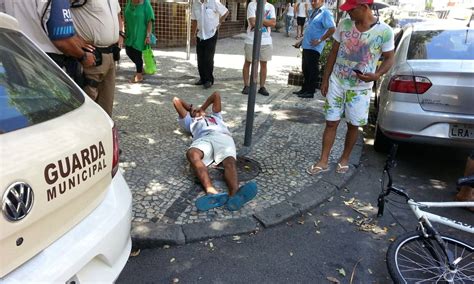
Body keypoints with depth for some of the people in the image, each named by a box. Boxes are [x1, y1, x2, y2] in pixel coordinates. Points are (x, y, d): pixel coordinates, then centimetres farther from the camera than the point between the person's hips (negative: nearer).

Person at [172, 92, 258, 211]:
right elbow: (176, 101, 43)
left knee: (230, 161, -33)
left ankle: (234, 195, -63)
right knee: (192, 154, -38)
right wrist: (190, 108, 56)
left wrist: (202, 108, 54)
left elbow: (216, 95, 48)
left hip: (223, 136, 1)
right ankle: (212, 193, -60)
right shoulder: (190, 121, 44)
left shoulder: (215, 116, 48)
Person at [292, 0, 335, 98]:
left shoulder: (325, 13, -12)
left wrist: (320, 40, -19)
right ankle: (304, 89, 25)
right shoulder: (314, 12, 16)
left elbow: (332, 29, -21)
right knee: (305, 69, 14)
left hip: (314, 48, -9)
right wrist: (302, 41, 19)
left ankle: (310, 92, 6)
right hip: (306, 46, 9)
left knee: (312, 70, -2)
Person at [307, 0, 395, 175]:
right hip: (336, 83, 2)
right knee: (331, 123, 4)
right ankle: (323, 161, 15)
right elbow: (333, 53, 4)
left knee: (353, 125, 10)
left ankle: (344, 159, 30)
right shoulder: (344, 25, -4)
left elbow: (389, 58, -2)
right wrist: (325, 79, 4)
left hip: (360, 88, -2)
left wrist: (377, 75, -22)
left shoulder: (384, 31, -11)